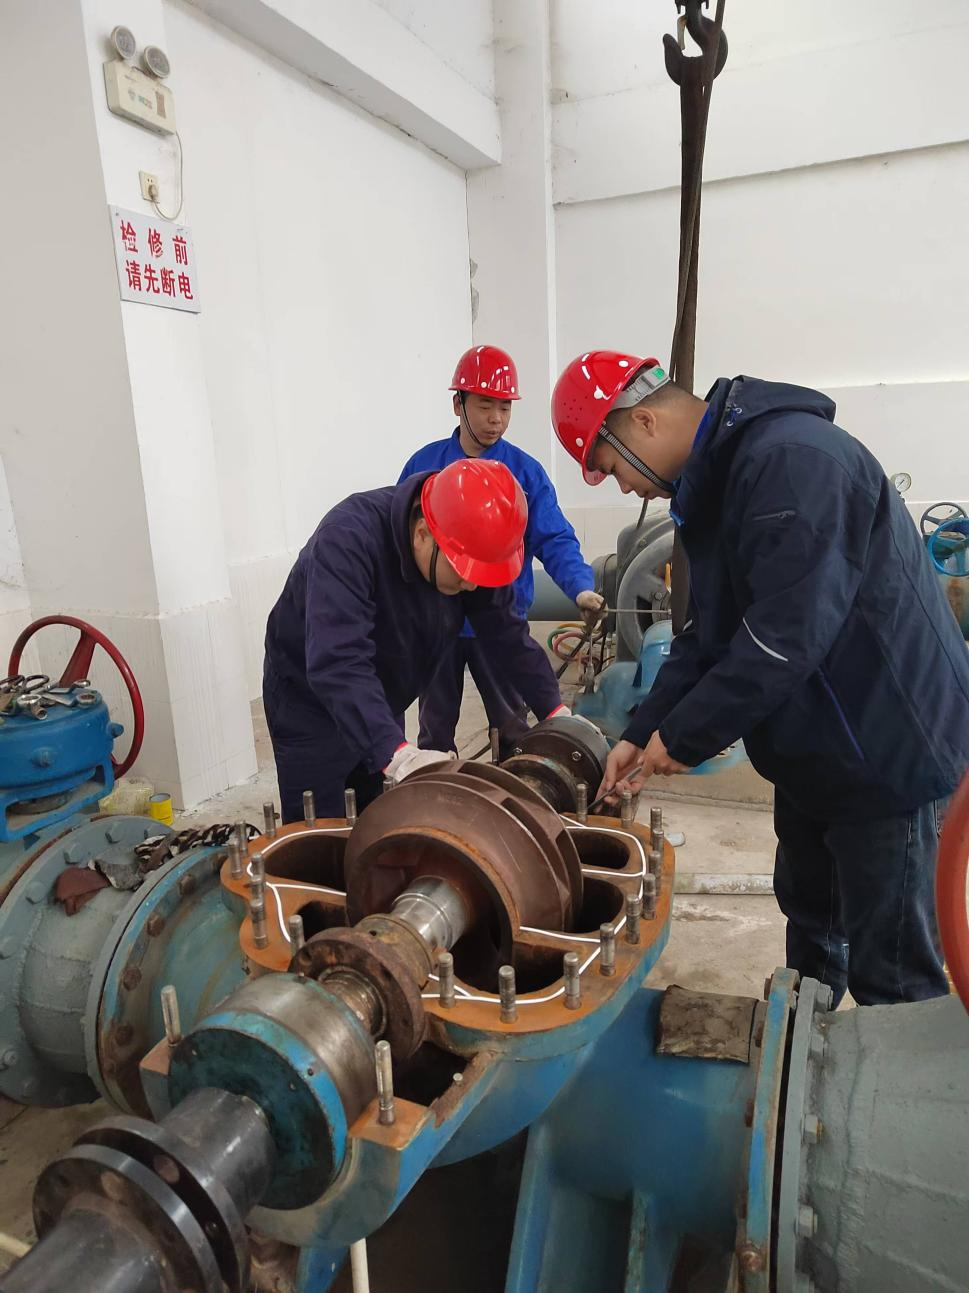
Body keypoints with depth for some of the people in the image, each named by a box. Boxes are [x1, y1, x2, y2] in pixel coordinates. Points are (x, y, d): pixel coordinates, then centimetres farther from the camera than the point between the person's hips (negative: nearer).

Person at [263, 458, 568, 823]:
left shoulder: (473, 548, -16)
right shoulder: (348, 538, -35)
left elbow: (508, 634, -7)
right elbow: (336, 663, -45)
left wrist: (555, 711, -11)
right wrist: (398, 753, -54)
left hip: (381, 706, 6)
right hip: (310, 699, -5)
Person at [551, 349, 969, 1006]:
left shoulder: (789, 460, -25)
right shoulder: (715, 476, 8)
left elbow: (785, 637, -30)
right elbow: (711, 631, 9)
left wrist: (684, 737, -19)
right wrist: (645, 731, 2)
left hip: (887, 748, -10)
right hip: (815, 747, 10)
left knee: (891, 974, 3)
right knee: (810, 915, 26)